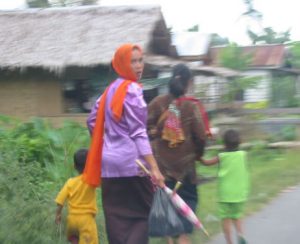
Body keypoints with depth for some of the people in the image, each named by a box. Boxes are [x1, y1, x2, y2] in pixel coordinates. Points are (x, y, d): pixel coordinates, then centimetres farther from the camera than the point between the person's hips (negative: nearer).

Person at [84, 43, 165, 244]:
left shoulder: (110, 90, 14)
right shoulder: (132, 89, -9)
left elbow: (92, 121, 21)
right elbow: (138, 132, -16)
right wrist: (154, 168, -21)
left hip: (109, 162, 7)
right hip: (131, 162, -7)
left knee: (117, 219, 7)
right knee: (141, 216, -1)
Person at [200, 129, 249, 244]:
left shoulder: (221, 156, -4)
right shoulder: (243, 154, -3)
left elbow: (206, 162, 9)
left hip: (225, 193, -2)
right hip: (240, 193, 2)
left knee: (226, 218, 4)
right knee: (237, 216, 18)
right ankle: (240, 234, -4)